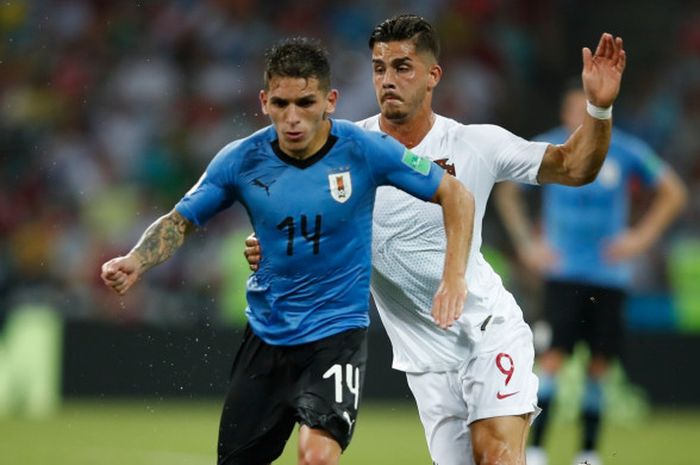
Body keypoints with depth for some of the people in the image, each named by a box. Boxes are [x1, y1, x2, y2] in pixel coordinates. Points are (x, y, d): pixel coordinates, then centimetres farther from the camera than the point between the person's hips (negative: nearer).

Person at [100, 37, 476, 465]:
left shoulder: (365, 151, -13)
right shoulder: (241, 161, -8)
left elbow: (456, 196, -4)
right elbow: (179, 221, 3)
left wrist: (454, 277, -13)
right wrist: (135, 262, -16)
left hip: (337, 331, -3)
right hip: (266, 333, 3)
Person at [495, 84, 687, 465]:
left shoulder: (627, 152, -1)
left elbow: (673, 193, 10)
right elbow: (507, 193, 13)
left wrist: (641, 237, 0)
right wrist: (526, 244, 4)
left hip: (610, 275, 1)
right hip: (563, 272, -1)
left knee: (599, 364, 3)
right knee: (553, 357, -14)